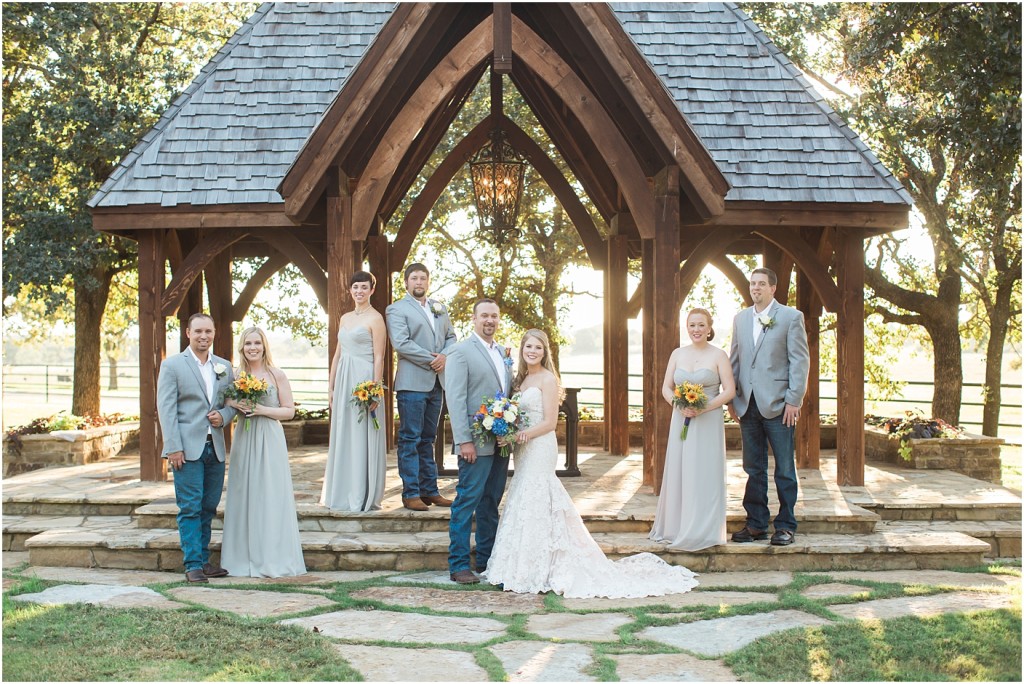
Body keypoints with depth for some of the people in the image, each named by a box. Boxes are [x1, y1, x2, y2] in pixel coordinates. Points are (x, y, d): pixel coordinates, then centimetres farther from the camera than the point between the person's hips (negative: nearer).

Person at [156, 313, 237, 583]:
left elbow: (232, 402, 19)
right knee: (190, 508, -5)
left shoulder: (224, 367, 14)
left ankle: (204, 559, 19)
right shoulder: (172, 365, 0)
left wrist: (223, 415, -5)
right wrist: (173, 447, -13)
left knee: (209, 507, 9)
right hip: (188, 448, -5)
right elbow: (166, 408, -5)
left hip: (215, 448, 5)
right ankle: (193, 564, 1)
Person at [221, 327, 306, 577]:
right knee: (244, 495, 4)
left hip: (270, 440, -3)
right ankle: (246, 558, 12)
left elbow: (289, 410, -1)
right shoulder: (236, 375, 8)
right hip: (244, 440, 3)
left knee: (270, 496, -3)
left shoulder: (276, 375, -1)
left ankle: (272, 559, 4)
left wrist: (263, 410, -14)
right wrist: (235, 405, -4)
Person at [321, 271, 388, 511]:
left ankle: (364, 496, 4)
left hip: (364, 381, -7)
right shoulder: (345, 318, 16)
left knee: (362, 437, -3)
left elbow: (379, 357, -10)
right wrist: (331, 385, 14)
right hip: (343, 381, 7)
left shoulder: (375, 318, -5)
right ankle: (342, 494, 19)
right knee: (342, 437, 10)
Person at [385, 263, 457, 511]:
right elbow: (401, 343, -13)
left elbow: (451, 337, 15)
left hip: (436, 383, 6)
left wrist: (444, 356, -6)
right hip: (412, 383, -6)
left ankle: (429, 490, 16)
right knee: (410, 439, -4)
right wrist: (431, 360, -13)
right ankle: (410, 493, 0)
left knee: (428, 439, 12)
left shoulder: (440, 308, 18)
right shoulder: (397, 309, -2)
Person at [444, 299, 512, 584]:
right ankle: (458, 565, 1)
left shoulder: (503, 353, 16)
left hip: (501, 440, 7)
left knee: (491, 502, 12)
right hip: (476, 442, -7)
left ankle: (487, 559, 21)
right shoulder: (461, 351, -6)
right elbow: (455, 398, -12)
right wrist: (464, 440, -18)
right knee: (467, 501, -5)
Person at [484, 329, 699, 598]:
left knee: (534, 506, -7)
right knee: (526, 505, 8)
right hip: (524, 451, 8)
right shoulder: (522, 379, 15)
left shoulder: (547, 379, -8)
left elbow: (549, 422, -12)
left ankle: (534, 572, 0)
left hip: (540, 448, -8)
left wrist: (522, 434, -20)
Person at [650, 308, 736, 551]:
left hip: (708, 423, -4)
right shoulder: (678, 354, 9)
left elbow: (730, 391, -7)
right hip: (681, 420, 4)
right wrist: (680, 405, -11)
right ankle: (675, 528, 15)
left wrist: (704, 408, -17)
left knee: (704, 475, -3)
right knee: (678, 474, 6)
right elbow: (666, 388, 8)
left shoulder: (718, 355, -2)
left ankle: (702, 531, 4)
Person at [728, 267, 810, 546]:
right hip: (747, 405, 4)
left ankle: (786, 525, 12)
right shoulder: (740, 318, 14)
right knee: (754, 469, 9)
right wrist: (731, 398, 9)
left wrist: (793, 400, -11)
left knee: (784, 469, 3)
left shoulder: (791, 317, -1)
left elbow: (800, 360, -4)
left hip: (777, 404, -4)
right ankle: (756, 524, 18)